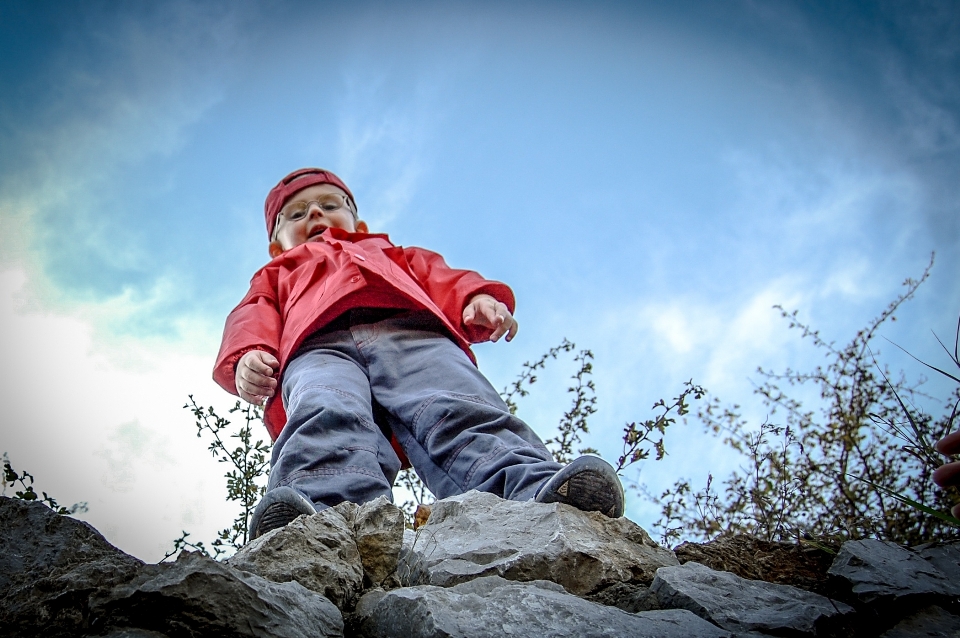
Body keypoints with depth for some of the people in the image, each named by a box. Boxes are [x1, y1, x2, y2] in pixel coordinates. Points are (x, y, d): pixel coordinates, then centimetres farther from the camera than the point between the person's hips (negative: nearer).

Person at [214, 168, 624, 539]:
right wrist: (247, 356, -4)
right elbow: (253, 318, 22)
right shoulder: (277, 275, 44)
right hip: (319, 345, 0)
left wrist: (478, 298, 1)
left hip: (412, 331, 1)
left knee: (460, 411, -32)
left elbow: (439, 277, 26)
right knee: (327, 419, -37)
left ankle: (537, 494, -56)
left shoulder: (389, 254, 46)